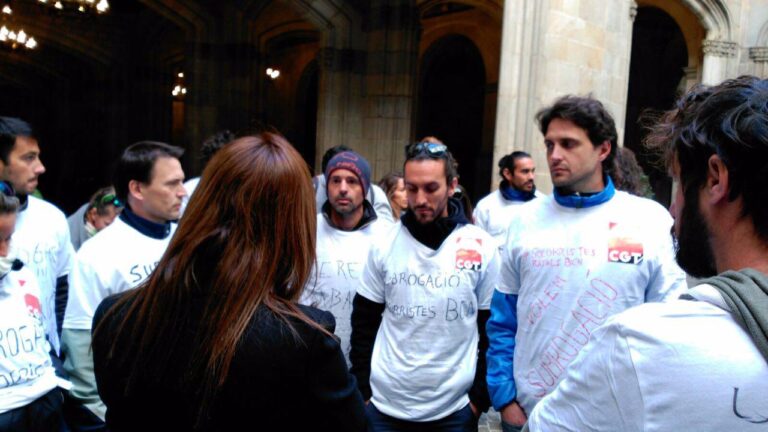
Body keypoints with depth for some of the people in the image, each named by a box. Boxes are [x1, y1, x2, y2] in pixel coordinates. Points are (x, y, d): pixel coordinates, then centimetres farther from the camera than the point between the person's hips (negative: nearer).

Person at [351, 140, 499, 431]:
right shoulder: (384, 244, -3)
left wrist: (480, 397, -1)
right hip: (385, 406, 1)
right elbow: (364, 323, 4)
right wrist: (362, 391, 1)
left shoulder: (482, 248, -6)